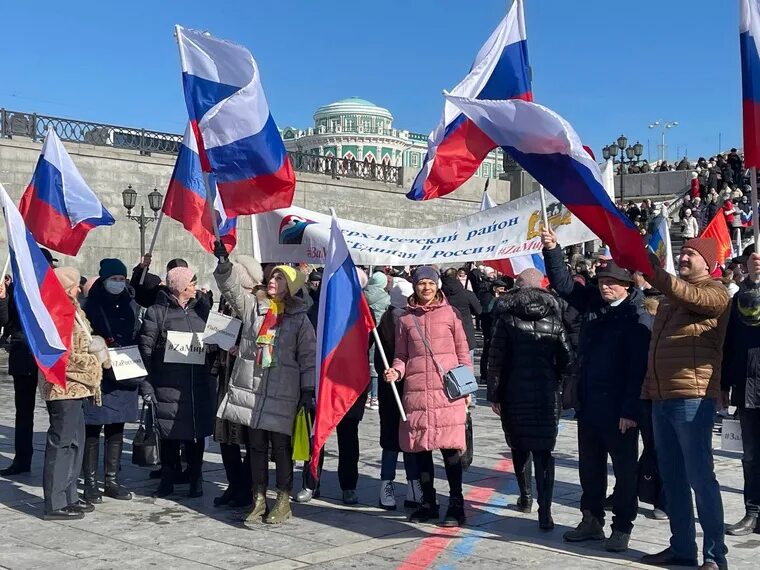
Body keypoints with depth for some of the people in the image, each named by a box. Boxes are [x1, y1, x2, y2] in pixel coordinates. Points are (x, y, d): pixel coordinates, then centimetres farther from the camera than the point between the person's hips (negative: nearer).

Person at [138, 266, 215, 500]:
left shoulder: (202, 309, 12)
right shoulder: (157, 312, -2)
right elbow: (145, 347, -3)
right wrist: (148, 383, -9)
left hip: (199, 384, 4)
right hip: (168, 384, -3)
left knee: (197, 431, 6)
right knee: (169, 432, 3)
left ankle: (195, 480, 18)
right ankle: (167, 479, 17)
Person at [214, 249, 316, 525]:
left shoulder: (300, 319, 2)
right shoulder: (253, 307, 10)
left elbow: (309, 357, 1)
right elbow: (231, 288, 2)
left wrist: (308, 389, -5)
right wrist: (223, 262, -14)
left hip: (281, 396, -3)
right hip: (251, 391, 3)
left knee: (281, 447, 1)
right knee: (256, 446, 10)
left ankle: (283, 502, 13)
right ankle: (259, 499, 20)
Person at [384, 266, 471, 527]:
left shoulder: (450, 313, 5)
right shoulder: (405, 318, 10)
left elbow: (462, 351, 8)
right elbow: (401, 355, 15)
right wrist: (396, 371, -5)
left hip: (447, 390, -2)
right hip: (416, 390, 3)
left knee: (450, 446, -5)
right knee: (420, 447, 7)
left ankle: (456, 504, 4)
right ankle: (428, 501, 21)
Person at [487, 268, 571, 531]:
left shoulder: (507, 317, -2)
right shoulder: (554, 317, 4)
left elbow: (496, 359, -5)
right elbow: (565, 358, 4)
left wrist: (494, 394, 0)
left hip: (514, 394, -1)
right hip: (546, 393, 1)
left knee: (519, 445, 18)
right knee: (543, 450, 0)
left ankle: (525, 497, 29)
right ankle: (544, 511, -9)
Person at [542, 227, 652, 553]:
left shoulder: (639, 319, -14)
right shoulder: (592, 303, 6)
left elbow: (639, 368, -18)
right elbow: (563, 284, 14)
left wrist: (631, 410, -21)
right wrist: (552, 249, 2)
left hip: (620, 410, -7)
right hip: (588, 404, 7)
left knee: (624, 470, 7)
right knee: (589, 467, 16)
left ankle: (622, 527, 19)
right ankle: (592, 521, 30)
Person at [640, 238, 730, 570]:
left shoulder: (714, 291, -2)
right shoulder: (671, 296, 21)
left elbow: (692, 297, -27)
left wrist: (657, 276, -38)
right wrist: (647, 391, 18)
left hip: (692, 397, -8)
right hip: (662, 398, 8)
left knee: (700, 477, -6)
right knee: (672, 478, 11)